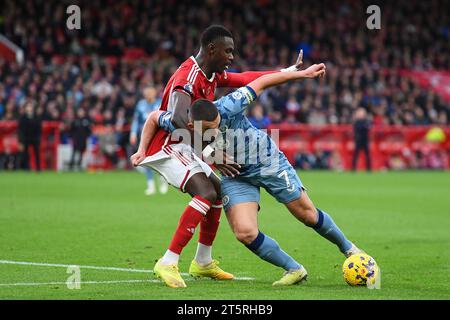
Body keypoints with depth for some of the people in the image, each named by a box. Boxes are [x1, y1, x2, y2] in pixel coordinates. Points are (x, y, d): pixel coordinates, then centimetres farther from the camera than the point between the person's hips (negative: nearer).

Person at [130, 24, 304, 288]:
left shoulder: (213, 75, 7)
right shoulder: (188, 78, -24)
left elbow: (245, 79, 20)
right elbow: (178, 121, -37)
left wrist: (290, 71, 20)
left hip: (185, 148, 11)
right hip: (166, 147, -11)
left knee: (219, 192, 18)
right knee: (206, 193, -26)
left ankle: (203, 262, 30)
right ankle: (168, 264, -27)